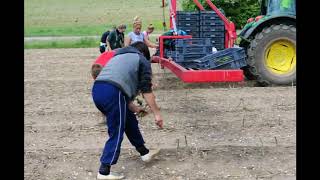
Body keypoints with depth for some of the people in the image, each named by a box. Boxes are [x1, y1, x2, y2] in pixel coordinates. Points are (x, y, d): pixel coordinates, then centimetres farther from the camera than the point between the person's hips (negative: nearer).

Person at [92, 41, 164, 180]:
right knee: (116, 133, 2)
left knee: (129, 119, 23)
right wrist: (157, 113, 6)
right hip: (111, 92, -8)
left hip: (97, 90, 8)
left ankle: (144, 153, 35)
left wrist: (133, 108, 38)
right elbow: (146, 90, 4)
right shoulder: (142, 61, 14)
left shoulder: (120, 56, 36)